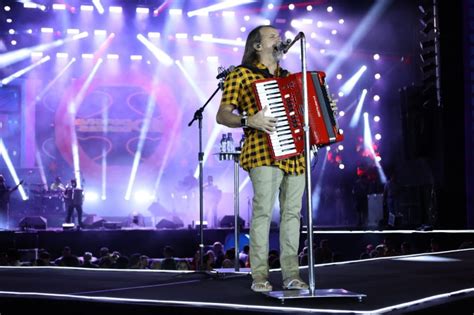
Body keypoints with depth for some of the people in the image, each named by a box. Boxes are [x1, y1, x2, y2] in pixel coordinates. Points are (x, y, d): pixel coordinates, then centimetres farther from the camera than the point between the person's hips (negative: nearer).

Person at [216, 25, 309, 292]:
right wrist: (249, 121, -18)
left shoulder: (288, 77, 24)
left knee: (292, 212, 1)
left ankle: (291, 274, 5)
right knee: (263, 211, -12)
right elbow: (222, 115, -1)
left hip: (296, 154, 6)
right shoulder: (241, 75, 5)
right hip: (264, 153, -6)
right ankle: (260, 275, -8)